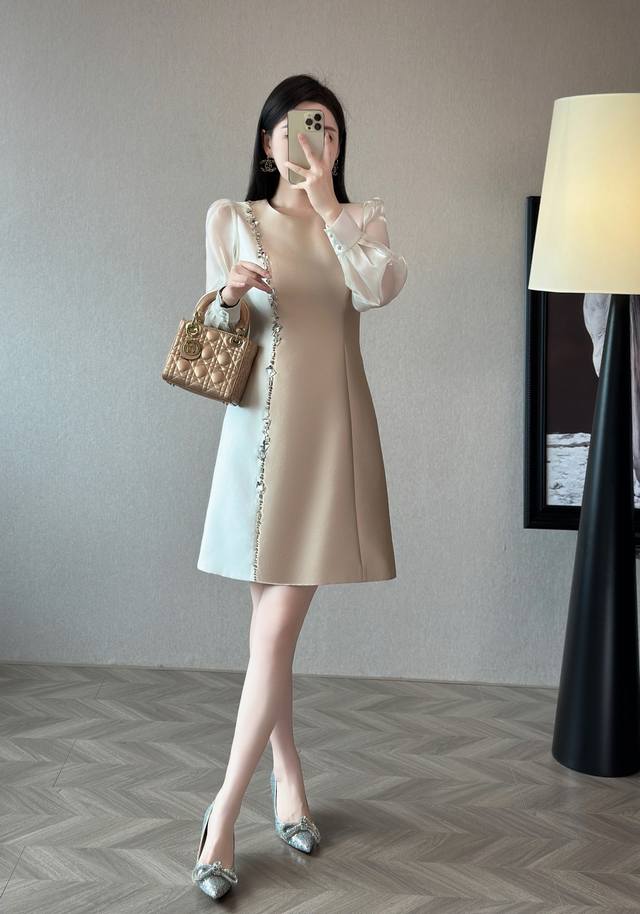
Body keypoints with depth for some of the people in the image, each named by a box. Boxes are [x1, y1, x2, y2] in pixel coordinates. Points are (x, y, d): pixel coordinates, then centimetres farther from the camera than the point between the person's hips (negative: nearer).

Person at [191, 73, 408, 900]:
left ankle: (226, 808, 4)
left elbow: (379, 288, -10)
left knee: (278, 626, -4)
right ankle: (287, 777, 23)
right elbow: (217, 331, 8)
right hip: (264, 428, 0)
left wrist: (327, 202, -8)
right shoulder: (232, 219, 7)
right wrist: (230, 298, -13)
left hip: (333, 430, 0)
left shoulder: (362, 219, 10)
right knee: (272, 623, 5)